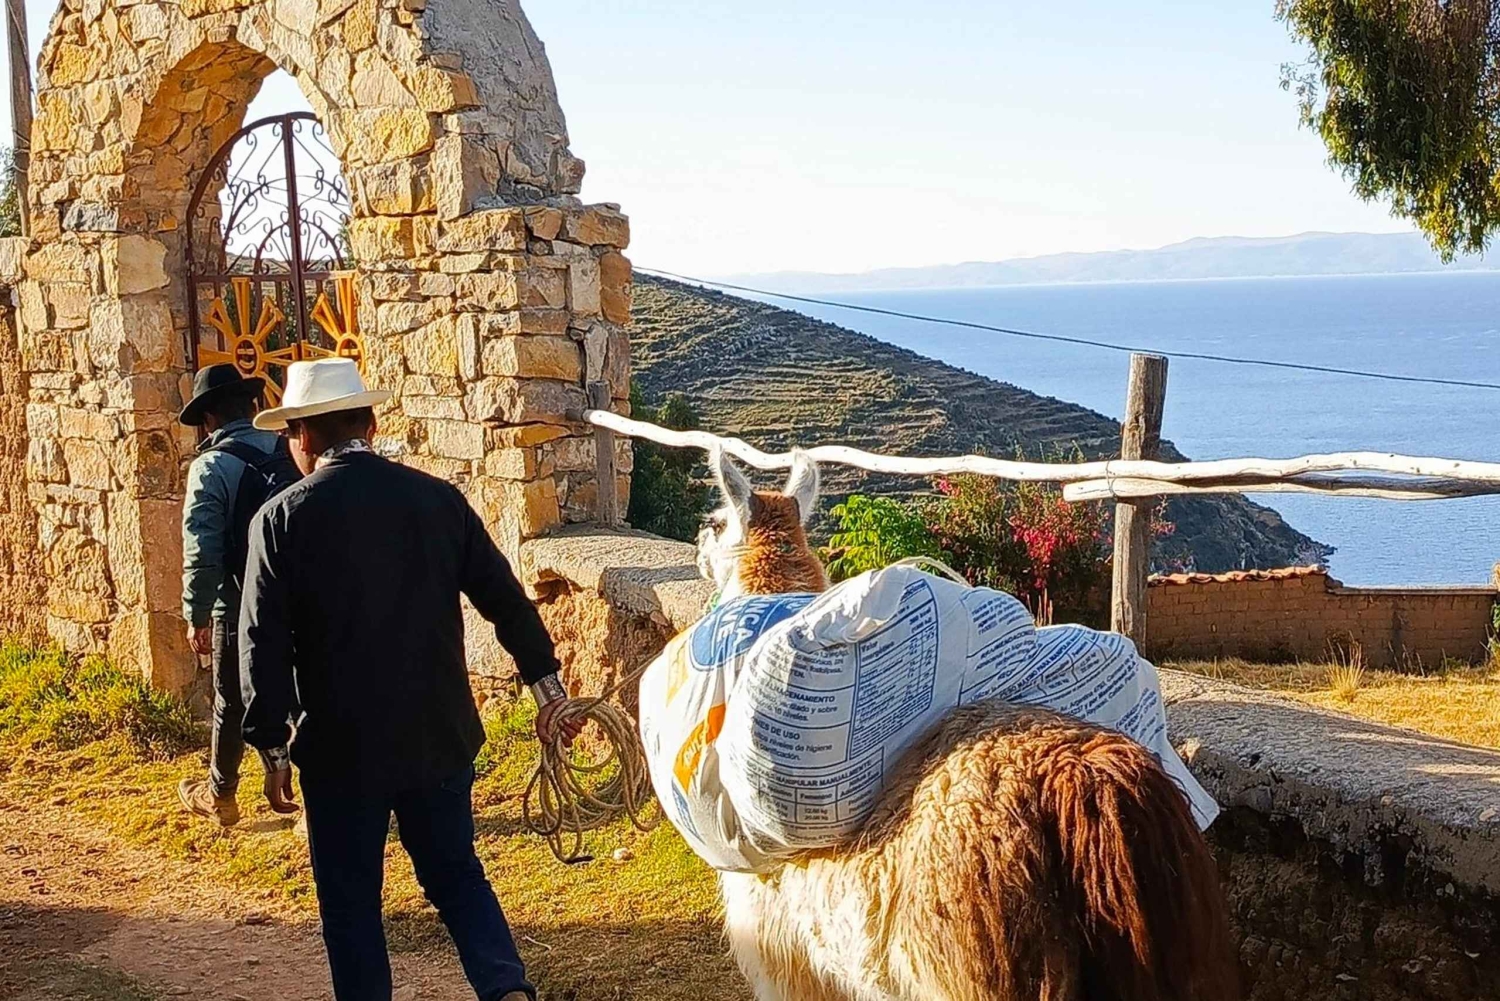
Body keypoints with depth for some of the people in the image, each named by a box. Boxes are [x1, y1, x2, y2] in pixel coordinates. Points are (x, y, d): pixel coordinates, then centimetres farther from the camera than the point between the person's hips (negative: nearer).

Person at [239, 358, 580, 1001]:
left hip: (342, 749, -3)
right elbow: (506, 599, 3)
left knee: (351, 900, 12)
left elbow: (263, 645, -11)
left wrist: (273, 748, -2)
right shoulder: (438, 499, -1)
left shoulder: (282, 519, -10)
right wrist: (547, 686, 14)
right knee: (456, 874, 18)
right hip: (441, 738, 3)